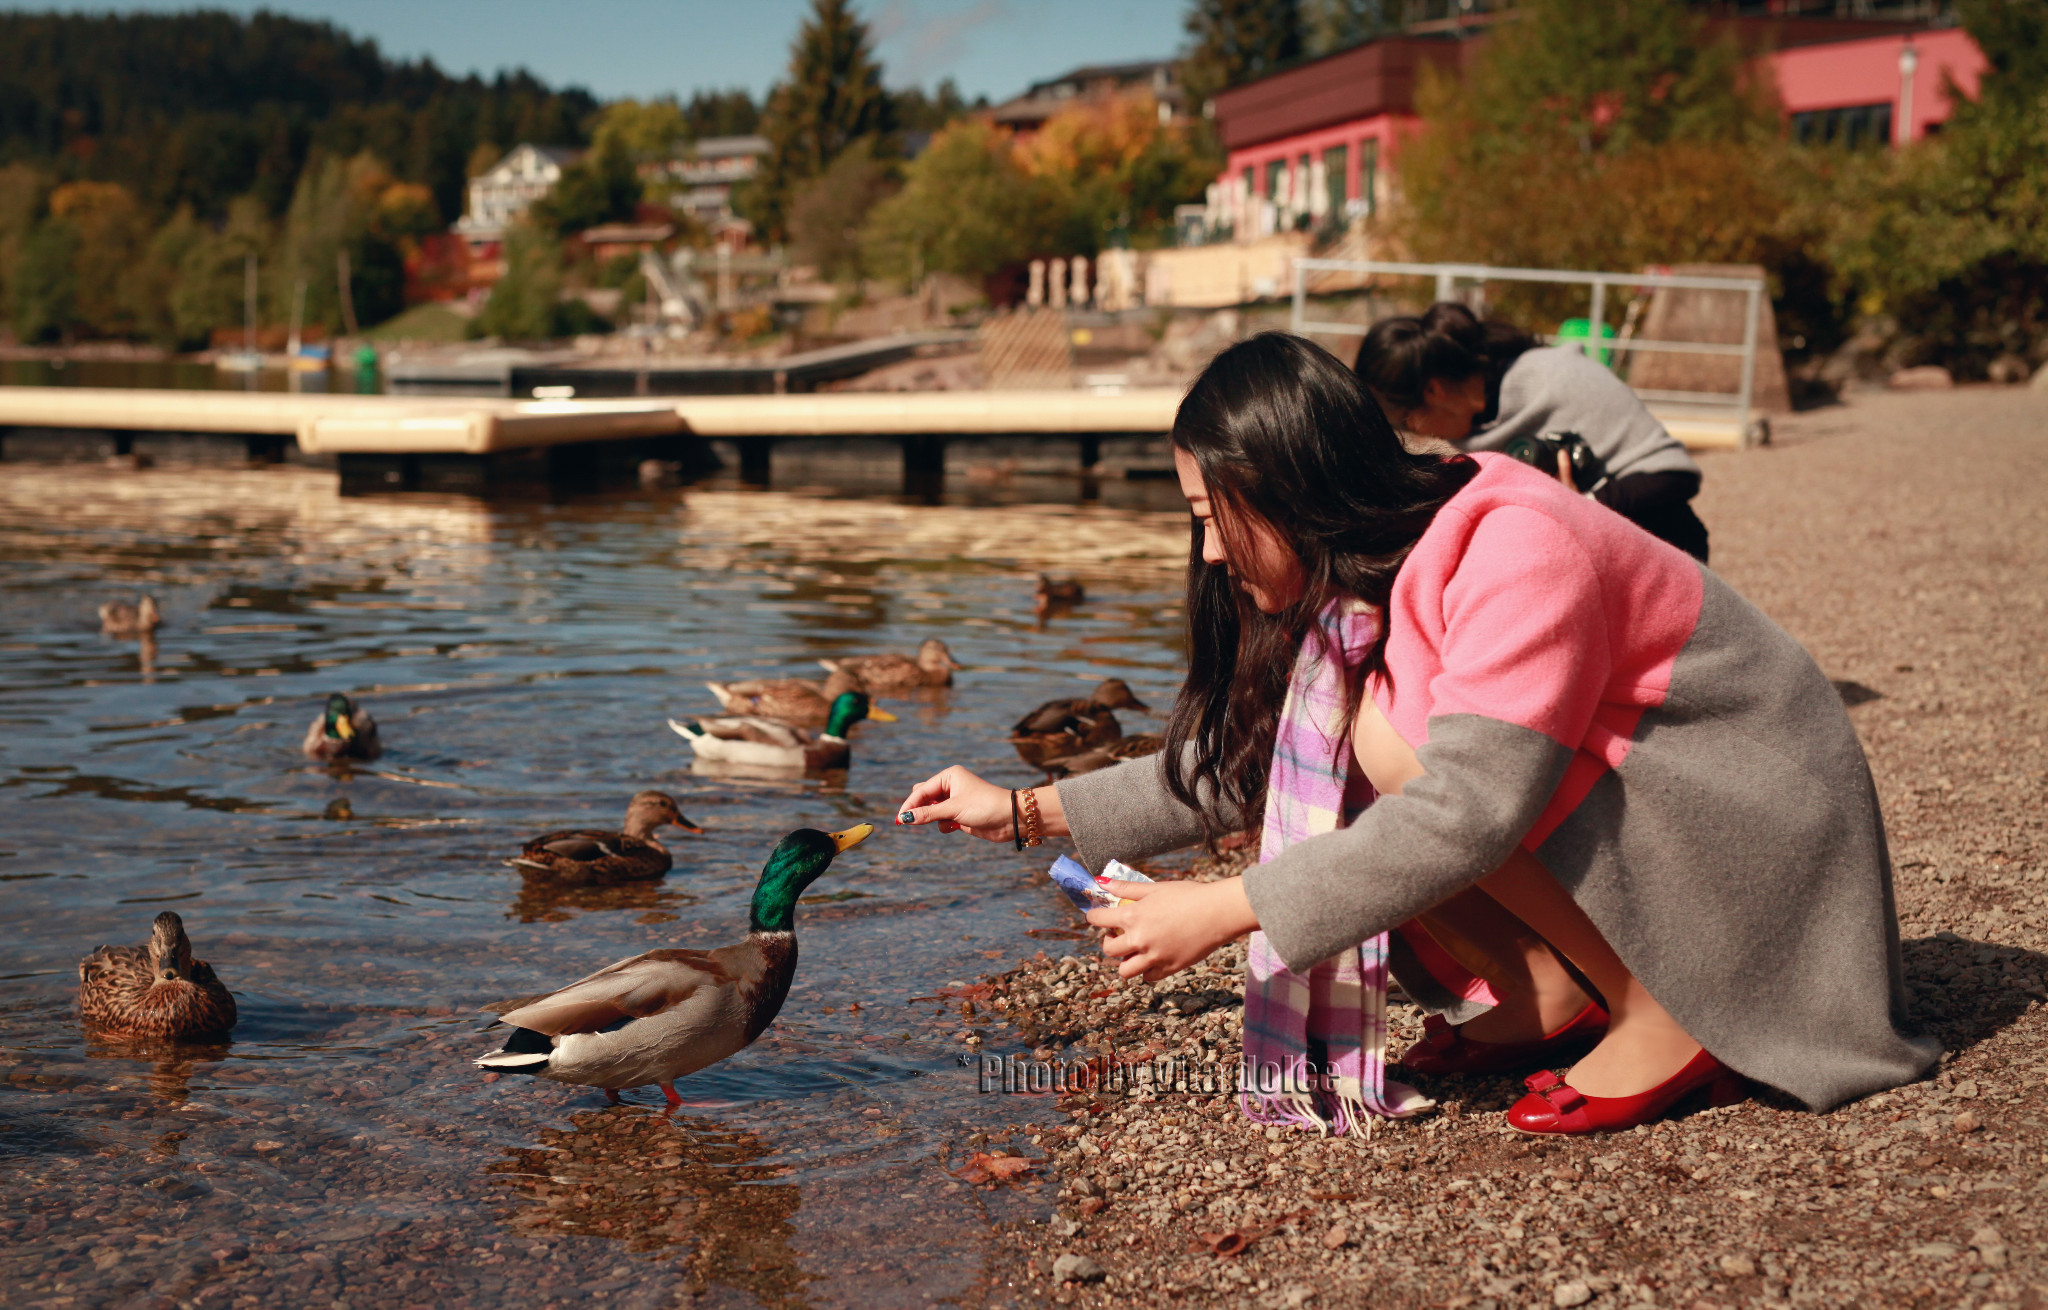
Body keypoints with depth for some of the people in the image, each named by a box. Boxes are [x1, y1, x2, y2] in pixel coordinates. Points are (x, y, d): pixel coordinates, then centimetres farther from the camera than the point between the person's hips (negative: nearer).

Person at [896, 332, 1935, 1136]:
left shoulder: (1514, 553, -28)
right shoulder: (1355, 576, 0)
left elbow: (1466, 815, -36)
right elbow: (1243, 759, 9)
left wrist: (1223, 910, -34)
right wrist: (1026, 809, 4)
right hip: (1607, 793, 8)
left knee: (1398, 739, -28)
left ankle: (1663, 1018, -16)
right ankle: (1558, 996, -1)